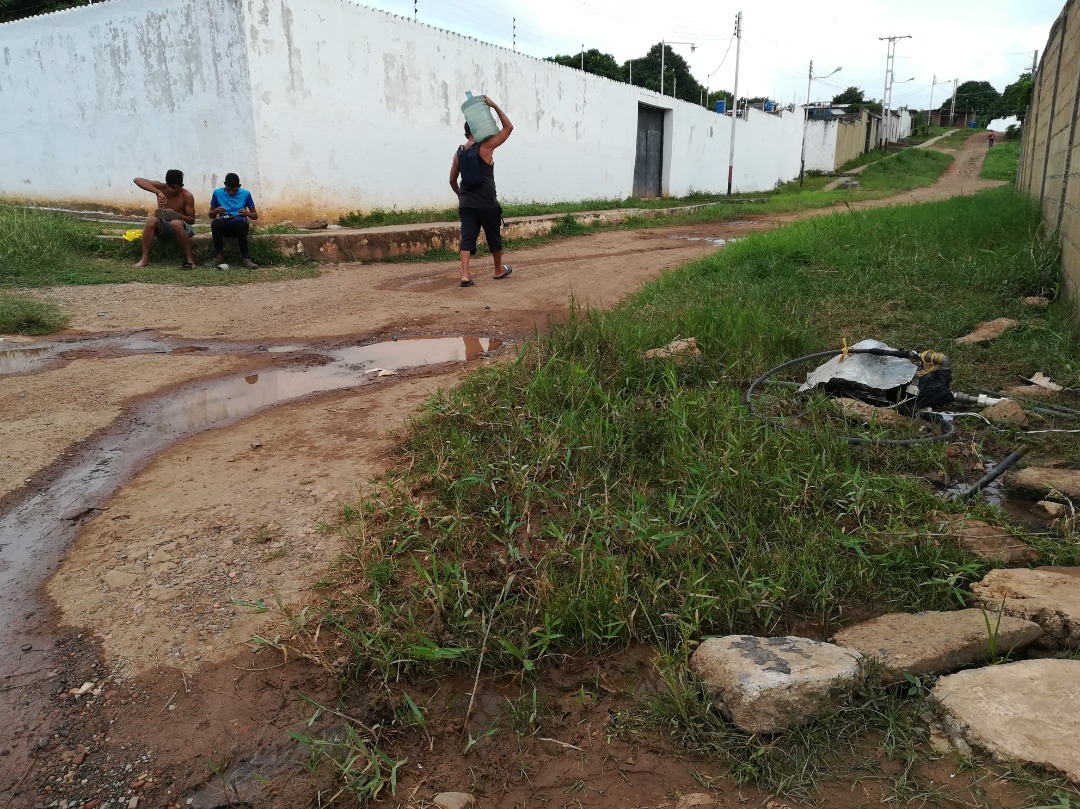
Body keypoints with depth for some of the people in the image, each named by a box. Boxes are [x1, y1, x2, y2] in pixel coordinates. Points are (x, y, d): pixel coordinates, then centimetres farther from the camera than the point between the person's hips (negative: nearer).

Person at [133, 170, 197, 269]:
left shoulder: (187, 196, -9)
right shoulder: (161, 187, -5)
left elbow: (192, 220, -7)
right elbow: (137, 180, -18)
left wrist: (176, 215, -27)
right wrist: (158, 192, -30)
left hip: (179, 227, -2)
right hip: (161, 226, 2)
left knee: (175, 223, -38)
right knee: (151, 219, -31)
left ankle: (189, 259, -31)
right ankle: (145, 258, -28)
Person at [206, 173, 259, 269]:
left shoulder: (245, 194, 7)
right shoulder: (217, 193, 8)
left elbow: (255, 216, 9)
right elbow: (211, 215, 14)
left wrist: (247, 213, -14)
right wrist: (215, 211, -10)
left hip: (239, 225, -1)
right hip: (224, 225, 1)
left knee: (240, 221, -39)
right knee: (216, 222, -36)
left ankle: (245, 258, -34)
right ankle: (219, 256, -24)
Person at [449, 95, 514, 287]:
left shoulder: (459, 152, 8)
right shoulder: (486, 147, -8)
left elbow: (452, 180, 15)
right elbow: (508, 127, -4)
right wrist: (494, 106, 0)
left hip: (466, 204, 4)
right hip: (486, 203, -4)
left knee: (467, 237, -1)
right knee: (494, 237, 14)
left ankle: (465, 274, -16)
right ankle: (499, 270, 30)